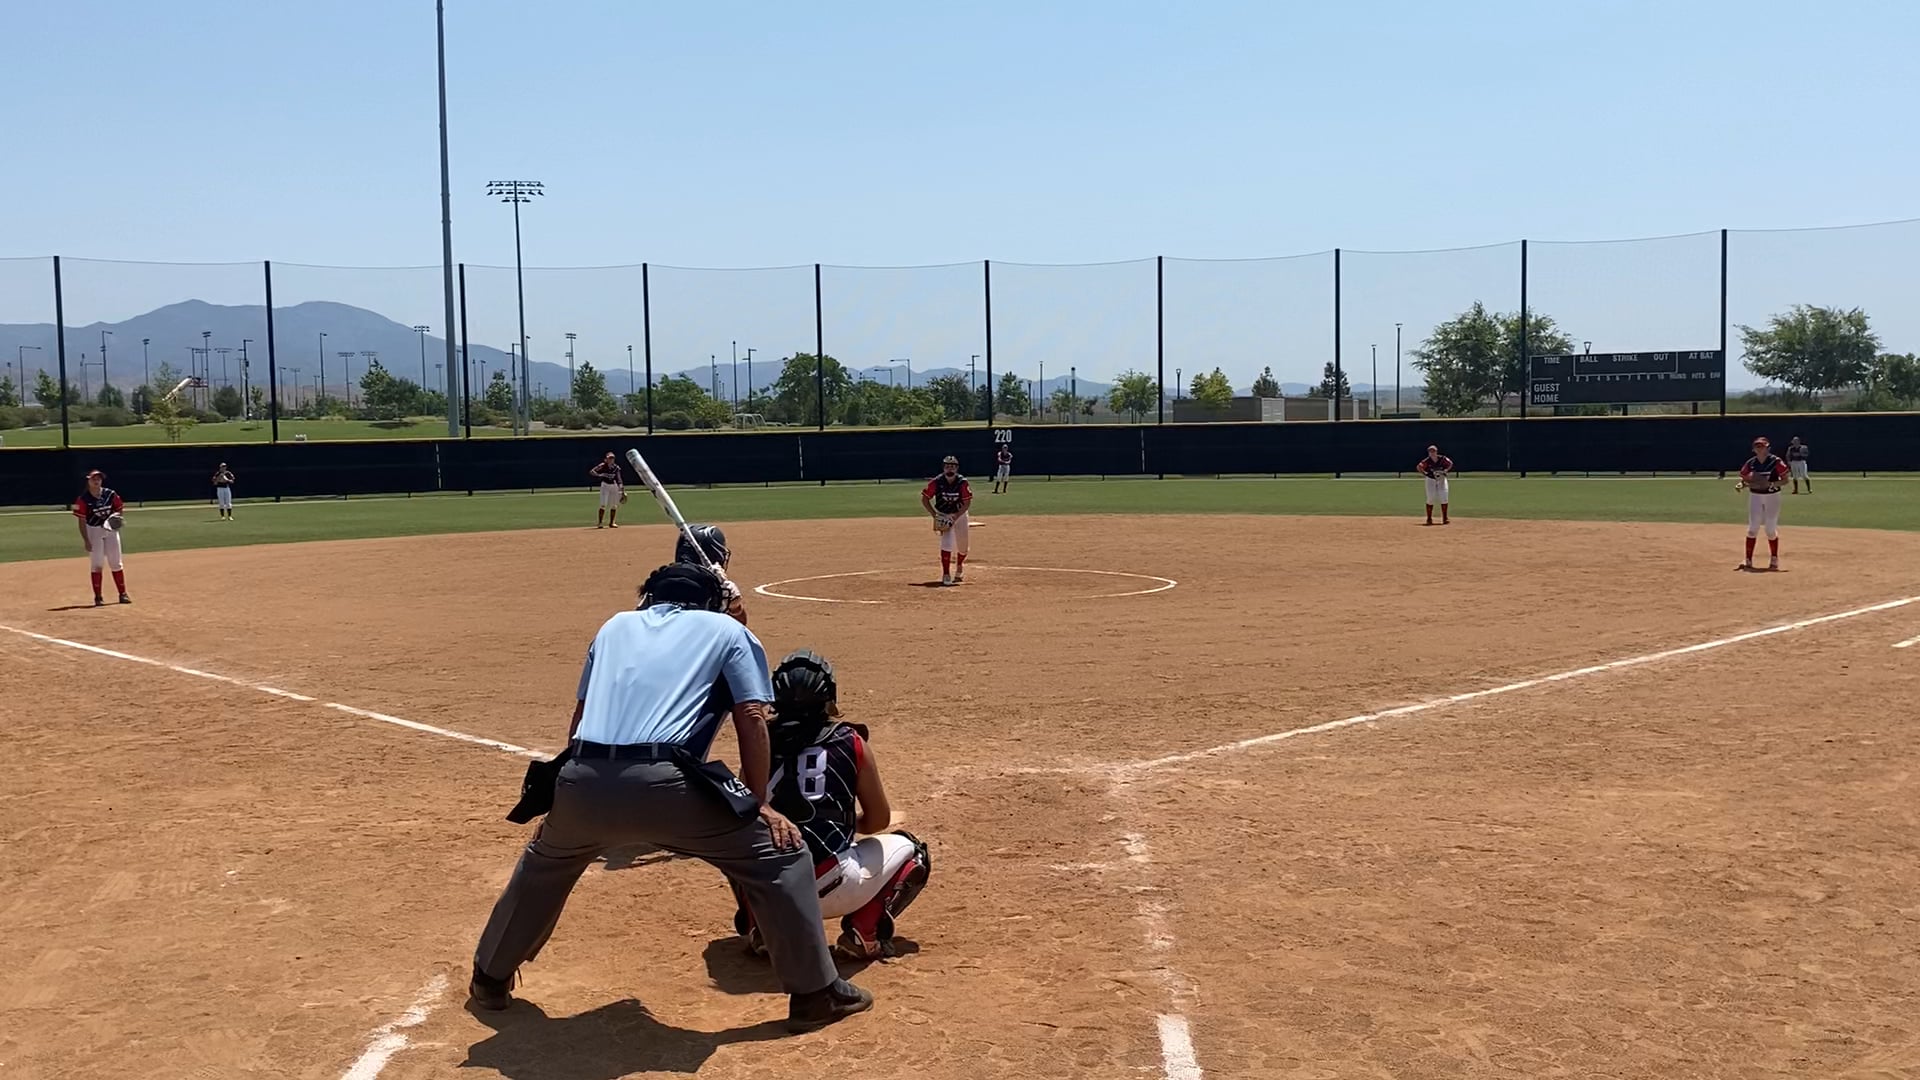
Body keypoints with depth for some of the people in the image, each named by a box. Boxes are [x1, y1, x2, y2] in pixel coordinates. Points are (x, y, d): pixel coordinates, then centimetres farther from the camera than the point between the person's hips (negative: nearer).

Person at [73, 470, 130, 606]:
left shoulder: (111, 494, -3)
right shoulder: (83, 499, -10)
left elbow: (120, 509, 8)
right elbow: (82, 521, -9)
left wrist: (119, 516, -16)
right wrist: (86, 541, -13)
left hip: (111, 529, 2)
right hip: (93, 531, -2)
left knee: (116, 563, 7)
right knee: (97, 565, 0)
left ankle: (123, 594, 13)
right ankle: (98, 597, 6)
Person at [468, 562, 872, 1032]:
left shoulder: (616, 625, 29)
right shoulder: (729, 631, 19)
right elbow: (751, 717, 6)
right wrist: (760, 805, 9)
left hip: (584, 784, 4)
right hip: (666, 786, -4)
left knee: (544, 864, 36)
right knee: (779, 852, 13)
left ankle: (490, 980, 47)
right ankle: (816, 993, 14)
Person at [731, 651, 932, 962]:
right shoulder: (851, 743, 3)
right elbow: (878, 820, 13)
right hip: (830, 890, -2)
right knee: (910, 850, 24)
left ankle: (760, 926, 15)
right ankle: (863, 933, 4)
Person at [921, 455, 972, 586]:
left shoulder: (962, 482, -19)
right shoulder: (936, 482, -19)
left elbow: (967, 502, -16)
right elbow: (924, 498, -10)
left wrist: (955, 518, -25)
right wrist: (934, 515, -16)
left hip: (960, 515, 1)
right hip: (943, 516, -1)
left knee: (962, 545, 11)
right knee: (947, 543, -19)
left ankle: (959, 566, 42)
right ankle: (946, 575, -13)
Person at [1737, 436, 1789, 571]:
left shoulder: (1776, 462, -10)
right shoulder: (1750, 463, -1)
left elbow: (1785, 479, -8)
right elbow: (1744, 479, 6)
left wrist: (1772, 484, -25)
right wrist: (1740, 486, -16)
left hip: (1772, 496, -2)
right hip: (1755, 496, 2)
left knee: (1771, 529, 2)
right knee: (1752, 529, -2)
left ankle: (1774, 561, 18)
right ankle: (1748, 561, 1)